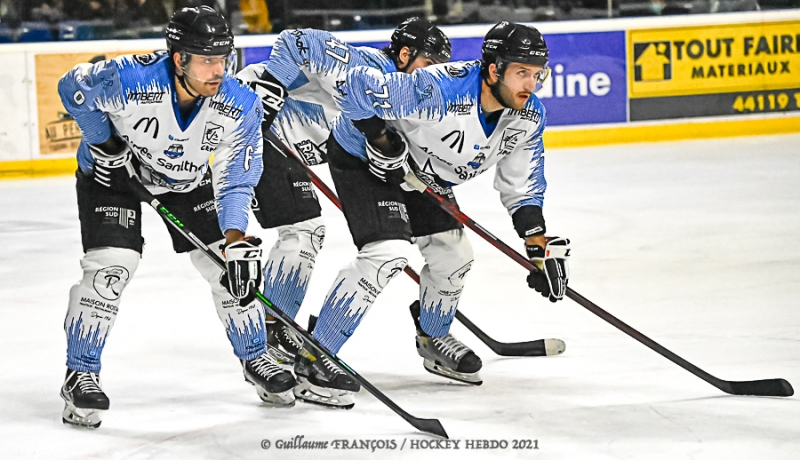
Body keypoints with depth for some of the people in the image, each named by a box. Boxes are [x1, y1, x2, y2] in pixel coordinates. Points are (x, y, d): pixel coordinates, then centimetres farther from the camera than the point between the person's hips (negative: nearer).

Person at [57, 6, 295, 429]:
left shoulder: (240, 105, -26)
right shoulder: (127, 80, -37)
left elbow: (235, 180, -18)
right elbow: (72, 87, -15)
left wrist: (237, 240, -30)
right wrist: (103, 143, -11)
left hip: (188, 178, 3)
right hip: (114, 169, -3)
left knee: (229, 266, -1)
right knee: (111, 267, -19)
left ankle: (254, 359, 20)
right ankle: (80, 374, -5)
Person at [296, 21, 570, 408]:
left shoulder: (529, 116, -13)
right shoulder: (438, 91, -38)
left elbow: (522, 185, -1)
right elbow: (356, 86, -33)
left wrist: (542, 247, -8)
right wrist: (381, 141, -26)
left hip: (422, 170, 8)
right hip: (361, 155, -8)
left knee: (454, 256, 9)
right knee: (388, 253, -22)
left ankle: (432, 338, 39)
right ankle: (313, 359, -15)